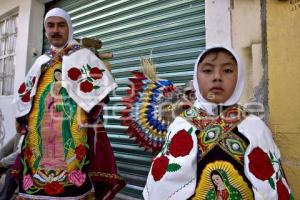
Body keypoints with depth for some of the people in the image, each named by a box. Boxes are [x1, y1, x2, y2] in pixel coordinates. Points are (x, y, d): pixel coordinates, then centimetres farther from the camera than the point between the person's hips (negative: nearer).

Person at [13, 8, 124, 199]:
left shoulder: (84, 55, 6)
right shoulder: (41, 61, 20)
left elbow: (102, 85, -5)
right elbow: (23, 95, 24)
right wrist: (26, 122, 11)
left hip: (73, 132, -5)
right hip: (38, 133, 5)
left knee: (72, 182, -8)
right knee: (37, 181, 7)